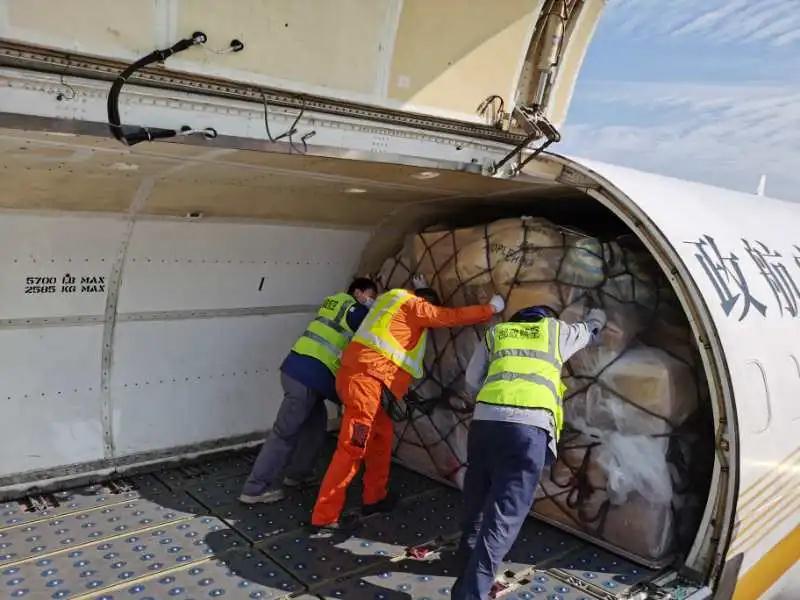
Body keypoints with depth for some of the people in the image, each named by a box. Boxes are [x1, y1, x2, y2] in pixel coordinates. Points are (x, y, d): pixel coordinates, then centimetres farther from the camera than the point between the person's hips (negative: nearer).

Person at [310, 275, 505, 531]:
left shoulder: (398, 300, 26)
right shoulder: (413, 305, 2)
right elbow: (452, 317, 3)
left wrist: (420, 289, 43)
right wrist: (491, 308, 13)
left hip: (359, 374, 10)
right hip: (366, 377, -10)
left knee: (381, 434, 19)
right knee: (352, 449, -8)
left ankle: (374, 498, 27)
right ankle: (324, 517, -3)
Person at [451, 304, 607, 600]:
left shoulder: (495, 333, 27)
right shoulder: (556, 330, 23)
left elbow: (472, 382, 23)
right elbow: (589, 330, 45)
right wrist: (597, 316, 67)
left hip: (485, 419, 4)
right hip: (529, 426, -3)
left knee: (477, 498, 22)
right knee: (503, 515, -2)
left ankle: (468, 559, 42)